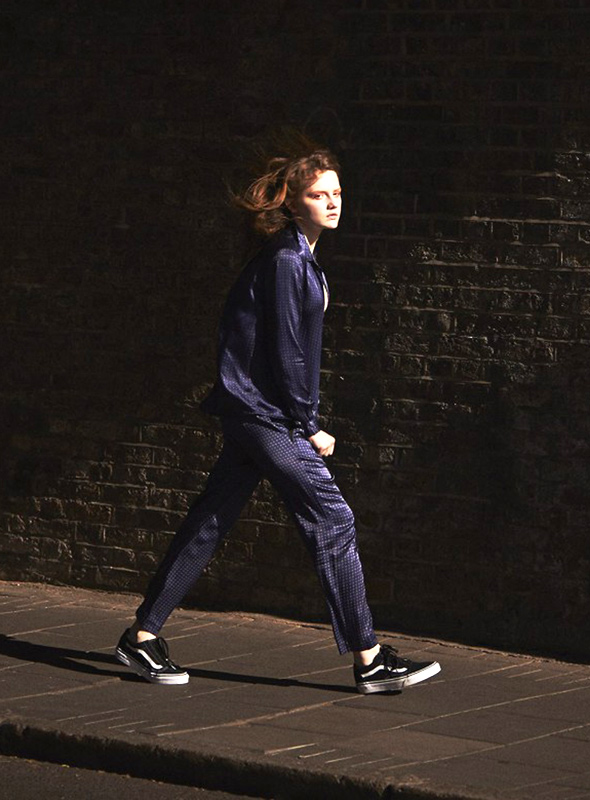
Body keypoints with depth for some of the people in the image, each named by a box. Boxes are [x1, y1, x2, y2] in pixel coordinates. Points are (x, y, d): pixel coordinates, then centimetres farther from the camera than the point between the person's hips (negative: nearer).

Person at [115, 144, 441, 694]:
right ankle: (368, 659, -4)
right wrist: (310, 428, -11)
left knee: (208, 524, 12)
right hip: (267, 415, -10)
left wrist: (303, 421, 17)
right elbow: (286, 352, -16)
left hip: (251, 414, 10)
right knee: (332, 522, -8)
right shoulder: (286, 262, -15)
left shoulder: (299, 258, 15)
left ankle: (142, 637, 18)